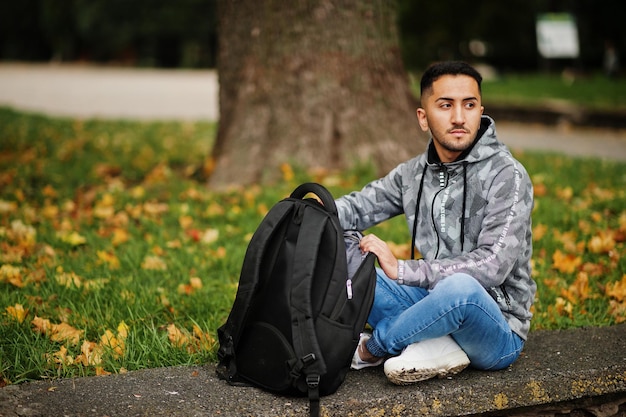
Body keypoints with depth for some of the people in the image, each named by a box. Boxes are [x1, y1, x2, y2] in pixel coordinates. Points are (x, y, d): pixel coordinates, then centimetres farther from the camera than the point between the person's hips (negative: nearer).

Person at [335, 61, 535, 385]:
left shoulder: (507, 176, -15)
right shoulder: (413, 173, 5)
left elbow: (492, 266, -24)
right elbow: (356, 208, 13)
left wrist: (401, 269, -25)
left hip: (498, 329, -6)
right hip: (436, 306, 6)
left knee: (459, 286, -40)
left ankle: (370, 349, -12)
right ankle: (437, 347, -18)